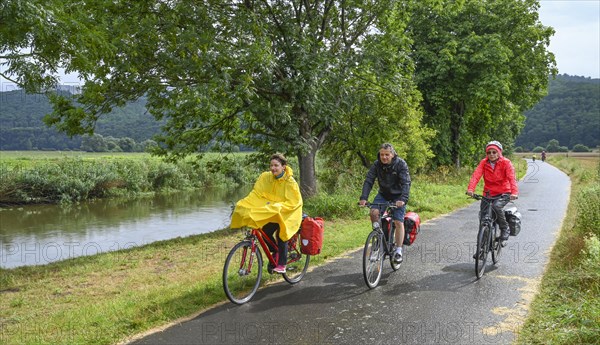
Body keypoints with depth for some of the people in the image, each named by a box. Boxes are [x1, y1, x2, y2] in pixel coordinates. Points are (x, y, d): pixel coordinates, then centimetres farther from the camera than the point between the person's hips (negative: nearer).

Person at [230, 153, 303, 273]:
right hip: (271, 212, 4)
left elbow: (293, 202, -19)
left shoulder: (290, 181, -18)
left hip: (287, 213, -4)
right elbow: (256, 194, -9)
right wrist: (243, 204, -22)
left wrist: (278, 207, -32)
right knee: (266, 231, -14)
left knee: (281, 234, -17)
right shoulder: (265, 177, -7)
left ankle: (282, 264, -2)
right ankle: (276, 252, 14)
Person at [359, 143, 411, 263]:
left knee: (398, 222, -11)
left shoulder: (401, 164, -20)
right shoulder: (377, 165, -12)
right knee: (373, 212, -21)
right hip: (383, 194, 3)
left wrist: (403, 199, -43)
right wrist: (363, 198, -32)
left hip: (398, 196, -3)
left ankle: (398, 251, -1)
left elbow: (406, 183, -28)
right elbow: (369, 181, -18)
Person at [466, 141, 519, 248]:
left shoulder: (506, 162, -10)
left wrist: (514, 192, -41)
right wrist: (470, 189, -36)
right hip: (488, 193, 3)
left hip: (503, 193, -3)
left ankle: (505, 229, -7)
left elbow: (512, 178, -23)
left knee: (496, 206, -32)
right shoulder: (484, 163, -4)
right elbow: (476, 175, -18)